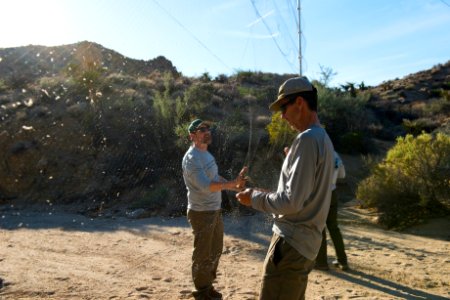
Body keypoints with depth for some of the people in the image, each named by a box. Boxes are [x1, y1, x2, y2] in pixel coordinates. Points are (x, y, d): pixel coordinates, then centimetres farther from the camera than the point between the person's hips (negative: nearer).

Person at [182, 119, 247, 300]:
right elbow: (206, 186, -30)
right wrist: (233, 183, -32)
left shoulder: (206, 154, 11)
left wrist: (235, 186, 2)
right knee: (203, 255, 5)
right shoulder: (192, 158, -21)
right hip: (201, 213, -10)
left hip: (215, 210, 10)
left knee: (215, 251, 21)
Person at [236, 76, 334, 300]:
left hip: (291, 243, -10)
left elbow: (293, 201, -21)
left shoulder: (307, 139, -17)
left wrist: (255, 198, -7)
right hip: (305, 242, 10)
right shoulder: (322, 138, 13)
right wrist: (265, 195, 15)